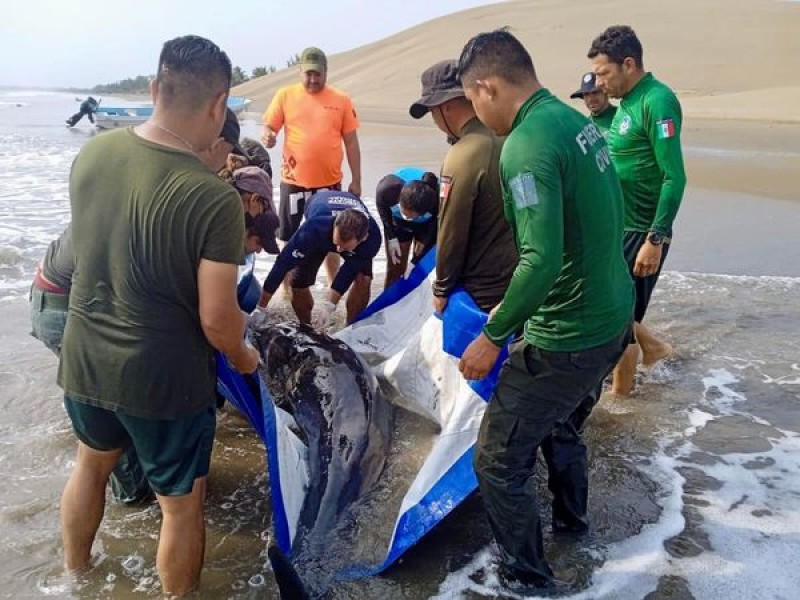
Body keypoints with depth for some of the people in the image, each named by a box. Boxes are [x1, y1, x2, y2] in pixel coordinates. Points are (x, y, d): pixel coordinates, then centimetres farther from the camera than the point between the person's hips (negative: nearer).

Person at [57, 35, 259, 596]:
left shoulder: (92, 152, -7)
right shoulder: (216, 199, -26)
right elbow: (217, 320, -21)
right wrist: (243, 357, 0)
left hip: (84, 360, 7)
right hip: (165, 379, -6)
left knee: (91, 463, 32)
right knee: (182, 505, 16)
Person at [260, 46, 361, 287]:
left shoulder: (341, 100, 0)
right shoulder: (285, 95, -1)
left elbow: (351, 143, 3)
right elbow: (269, 128, 4)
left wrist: (356, 181, 2)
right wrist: (268, 137, -21)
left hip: (329, 181, 0)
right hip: (293, 180, 0)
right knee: (289, 237, 9)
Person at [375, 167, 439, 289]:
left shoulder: (438, 200, -41)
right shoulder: (388, 188, -40)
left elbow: (436, 222, -18)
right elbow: (382, 206, -14)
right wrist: (391, 237, -12)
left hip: (426, 224, 0)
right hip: (397, 222, 1)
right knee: (394, 269, 2)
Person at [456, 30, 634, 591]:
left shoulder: (526, 147, -23)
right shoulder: (578, 120, 5)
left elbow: (541, 261, -30)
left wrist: (493, 336, -18)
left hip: (567, 339, -9)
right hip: (614, 319, 9)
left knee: (498, 459, 4)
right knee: (561, 424, 31)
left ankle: (530, 580, 20)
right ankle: (571, 517, 54)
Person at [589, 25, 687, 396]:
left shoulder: (657, 102, -17)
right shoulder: (628, 102, 11)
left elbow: (675, 178, -22)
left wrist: (656, 240, -25)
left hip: (639, 233, -9)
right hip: (615, 226, 9)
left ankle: (620, 393, 22)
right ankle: (653, 347, 37)